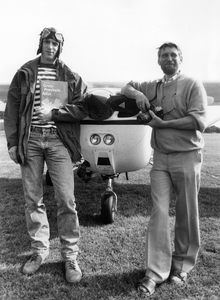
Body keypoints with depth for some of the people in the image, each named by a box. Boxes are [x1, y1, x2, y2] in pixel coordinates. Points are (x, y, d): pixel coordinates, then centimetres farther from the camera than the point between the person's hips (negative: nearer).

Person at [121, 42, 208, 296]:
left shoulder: (192, 85, -3)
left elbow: (199, 121, -14)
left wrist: (163, 123, -16)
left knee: (186, 214, 7)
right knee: (159, 212, -2)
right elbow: (126, 88, 21)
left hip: (187, 156, -3)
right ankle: (156, 270, 5)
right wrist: (138, 94, -1)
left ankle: (182, 264, 25)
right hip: (160, 157, 4)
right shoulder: (153, 87, 12)